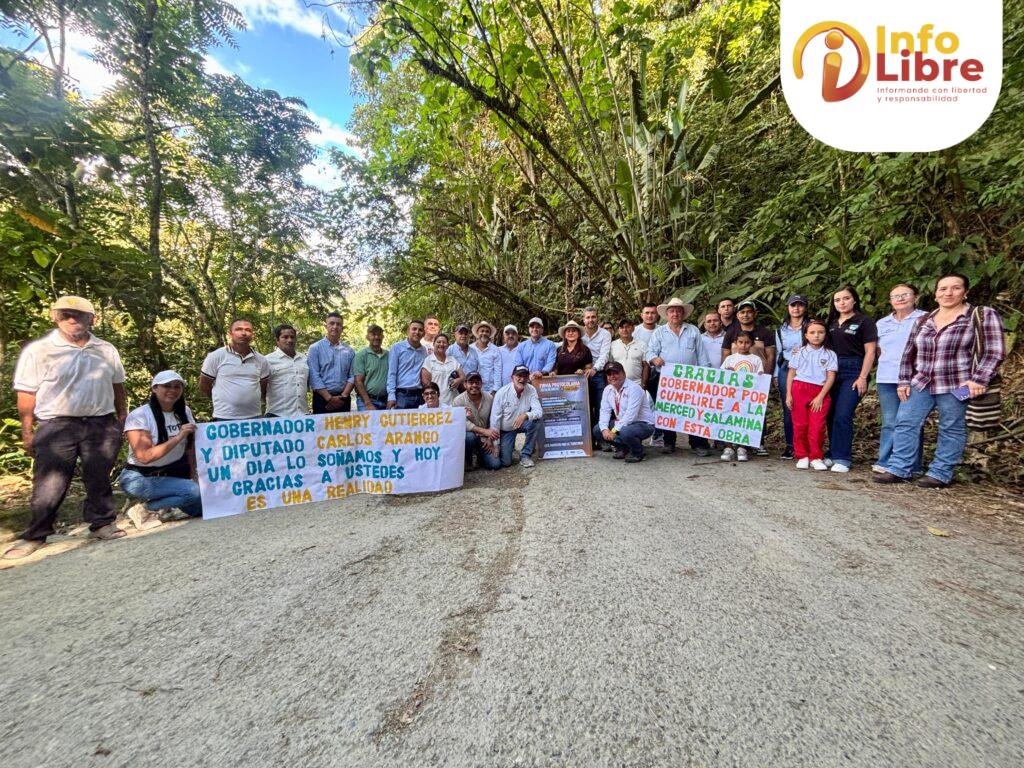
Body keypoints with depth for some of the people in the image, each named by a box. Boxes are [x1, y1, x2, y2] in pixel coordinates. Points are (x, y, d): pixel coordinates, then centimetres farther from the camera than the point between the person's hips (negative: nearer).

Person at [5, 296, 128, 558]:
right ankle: (35, 535, 18)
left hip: (102, 424, 2)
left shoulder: (107, 350, 8)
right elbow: (27, 394, -2)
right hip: (55, 427, -2)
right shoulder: (37, 350, -2)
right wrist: (27, 432, -4)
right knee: (49, 485, 2)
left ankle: (102, 523, 22)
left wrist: (123, 418, 11)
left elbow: (117, 387, 14)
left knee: (99, 479, 9)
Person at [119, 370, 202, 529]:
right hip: (140, 477, -5)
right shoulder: (138, 416, -15)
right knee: (194, 492, -27)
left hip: (172, 473, 5)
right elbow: (144, 456, -25)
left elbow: (191, 447, 5)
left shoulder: (185, 412, 1)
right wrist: (178, 437, -31)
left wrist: (194, 477, -3)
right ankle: (143, 509, -7)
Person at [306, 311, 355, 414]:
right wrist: (329, 398, -13)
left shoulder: (349, 351, 9)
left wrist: (343, 396, -9)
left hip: (343, 401, 2)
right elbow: (314, 377, -7)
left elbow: (352, 376, 5)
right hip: (322, 398, -2)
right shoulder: (315, 348, 1)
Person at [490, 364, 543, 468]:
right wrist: (495, 444, -16)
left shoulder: (531, 390, -15)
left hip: (522, 424, 2)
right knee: (505, 462, -11)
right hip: (505, 429, -2)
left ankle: (525, 455, -11)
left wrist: (525, 415, -46)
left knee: (535, 420, -30)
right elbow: (495, 419, -17)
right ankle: (507, 447, 28)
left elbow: (539, 412, -23)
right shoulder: (502, 393, -21)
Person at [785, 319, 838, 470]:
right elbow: (791, 373, 6)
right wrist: (788, 394, -1)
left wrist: (820, 397, -8)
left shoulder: (830, 354, 6)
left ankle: (816, 458, 10)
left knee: (817, 427, -3)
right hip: (799, 389, 0)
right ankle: (802, 456, 13)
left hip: (820, 392, 0)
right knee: (800, 425, 2)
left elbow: (831, 377, 1)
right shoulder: (799, 352, 7)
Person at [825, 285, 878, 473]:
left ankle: (842, 459, -6)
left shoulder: (864, 322, 0)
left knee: (842, 416, -14)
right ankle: (834, 454, 18)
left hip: (853, 372, -5)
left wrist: (862, 378, -12)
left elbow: (870, 352, -4)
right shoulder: (832, 322, 15)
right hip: (832, 371, 5)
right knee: (831, 416, 6)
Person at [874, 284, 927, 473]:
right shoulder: (882, 323, 16)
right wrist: (888, 366, 14)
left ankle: (913, 467, 8)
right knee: (890, 423, 4)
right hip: (887, 380, 3)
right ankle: (884, 463, 6)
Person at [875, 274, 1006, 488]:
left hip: (956, 387, -4)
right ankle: (898, 469, 2)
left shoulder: (983, 315, 0)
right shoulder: (923, 321, 13)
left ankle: (940, 474, 11)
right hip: (921, 384, 5)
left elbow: (994, 352, -5)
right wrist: (904, 381, 8)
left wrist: (979, 380, -16)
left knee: (951, 430, 3)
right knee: (905, 423, -2)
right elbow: (909, 353, 15)